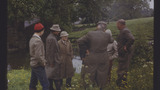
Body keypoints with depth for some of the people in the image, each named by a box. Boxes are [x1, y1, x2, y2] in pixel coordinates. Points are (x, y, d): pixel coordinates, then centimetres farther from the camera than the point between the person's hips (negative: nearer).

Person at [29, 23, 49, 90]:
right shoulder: (38, 40, -21)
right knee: (45, 84, -7)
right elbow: (38, 56, -27)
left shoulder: (32, 39, 9)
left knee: (33, 84, 17)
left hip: (33, 64, 10)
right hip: (38, 66, -10)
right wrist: (43, 63, -11)